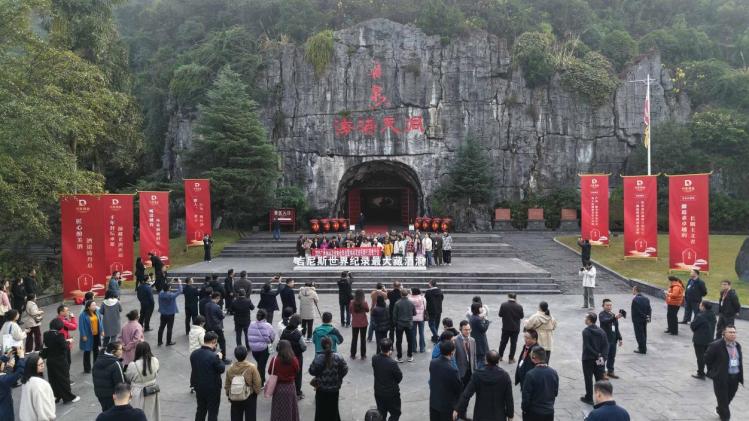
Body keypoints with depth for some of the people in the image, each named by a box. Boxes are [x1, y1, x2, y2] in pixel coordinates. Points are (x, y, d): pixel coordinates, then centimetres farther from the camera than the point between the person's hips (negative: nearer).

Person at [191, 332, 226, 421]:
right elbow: (221, 369, -15)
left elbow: (193, 367, 8)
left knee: (200, 410, 23)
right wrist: (220, 359, 1)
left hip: (198, 386, 6)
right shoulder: (214, 356, -26)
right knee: (213, 412, 8)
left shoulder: (194, 354, -6)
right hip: (212, 388, -6)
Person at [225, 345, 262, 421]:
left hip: (235, 399, 3)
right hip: (249, 397, -3)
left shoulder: (230, 368, -9)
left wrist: (229, 395, 16)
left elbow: (227, 384, 1)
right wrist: (257, 392, 3)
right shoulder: (251, 367, -19)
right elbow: (257, 383, -15)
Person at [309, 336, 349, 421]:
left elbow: (312, 371, -12)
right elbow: (345, 370, -7)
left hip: (321, 389, -2)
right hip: (334, 388, 2)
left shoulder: (318, 358, -18)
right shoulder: (338, 357, -13)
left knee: (321, 409, 15)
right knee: (333, 408, 19)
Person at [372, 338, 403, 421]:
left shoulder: (374, 359, -14)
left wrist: (387, 355, -5)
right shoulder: (392, 363, -30)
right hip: (391, 393, -5)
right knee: (395, 414, 14)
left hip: (378, 392, 5)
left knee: (381, 414, 22)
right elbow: (400, 377, -15)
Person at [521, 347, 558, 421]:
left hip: (533, 412, -4)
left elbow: (526, 395, -16)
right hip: (549, 412, 4)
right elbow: (556, 393, 6)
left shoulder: (530, 374, -22)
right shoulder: (554, 373, -5)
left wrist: (524, 408, 0)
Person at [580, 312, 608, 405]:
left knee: (588, 379, 5)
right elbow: (606, 345, -2)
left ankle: (589, 398, 11)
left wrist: (598, 356, -14)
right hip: (599, 360, 5)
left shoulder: (586, 331, -14)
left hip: (588, 359, -5)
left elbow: (587, 346, -20)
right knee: (600, 379, 11)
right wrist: (602, 356, -8)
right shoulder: (601, 331, 4)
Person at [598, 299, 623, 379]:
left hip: (613, 339, 7)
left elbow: (616, 328, 21)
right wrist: (615, 317, -46)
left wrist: (619, 338, 17)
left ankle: (610, 371, 24)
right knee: (604, 356, -4)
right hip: (605, 339, -7)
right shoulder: (602, 314, -9)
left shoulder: (613, 315, 16)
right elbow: (605, 321, -31)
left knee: (612, 357, 13)